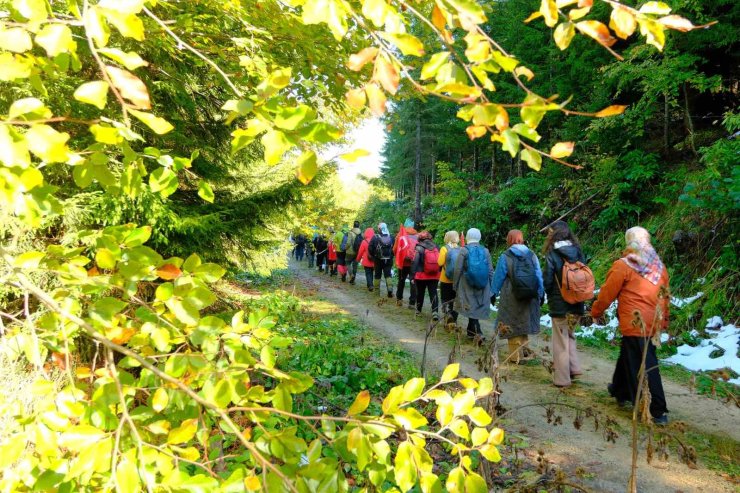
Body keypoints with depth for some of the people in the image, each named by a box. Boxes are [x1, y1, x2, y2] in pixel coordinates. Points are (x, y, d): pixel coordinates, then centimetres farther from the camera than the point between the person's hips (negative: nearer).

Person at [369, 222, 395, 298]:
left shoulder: (375, 237, -12)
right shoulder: (391, 237, -3)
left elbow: (370, 248, -9)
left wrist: (373, 256, 7)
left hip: (378, 260, -2)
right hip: (389, 260, 2)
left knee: (377, 275, 12)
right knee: (388, 275, 6)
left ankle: (377, 289, 18)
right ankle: (390, 289, -9)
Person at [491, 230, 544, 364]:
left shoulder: (505, 257, -10)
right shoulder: (532, 255, 0)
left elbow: (498, 277, -5)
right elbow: (539, 276, 3)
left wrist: (493, 293, 6)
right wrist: (541, 294, 12)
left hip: (512, 298, -3)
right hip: (529, 297, 4)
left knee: (513, 324, 5)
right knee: (524, 322, 19)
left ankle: (516, 356, 8)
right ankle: (523, 348, 24)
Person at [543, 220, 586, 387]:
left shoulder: (552, 254, -15)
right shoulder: (578, 251, 1)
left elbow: (547, 280, -11)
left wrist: (550, 295, 8)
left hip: (560, 304, -5)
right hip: (577, 304, 5)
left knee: (561, 341, 6)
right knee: (569, 336, 25)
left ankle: (562, 378, 14)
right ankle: (574, 368, 21)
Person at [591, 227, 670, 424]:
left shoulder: (624, 266, -11)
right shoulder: (659, 265, 8)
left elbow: (607, 293, -6)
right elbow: (664, 295, 14)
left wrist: (596, 312, 10)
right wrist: (663, 320, 24)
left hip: (635, 324, -7)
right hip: (653, 323, 7)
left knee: (644, 367, 0)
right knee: (628, 356, 23)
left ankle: (657, 411, 3)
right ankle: (621, 391, 36)